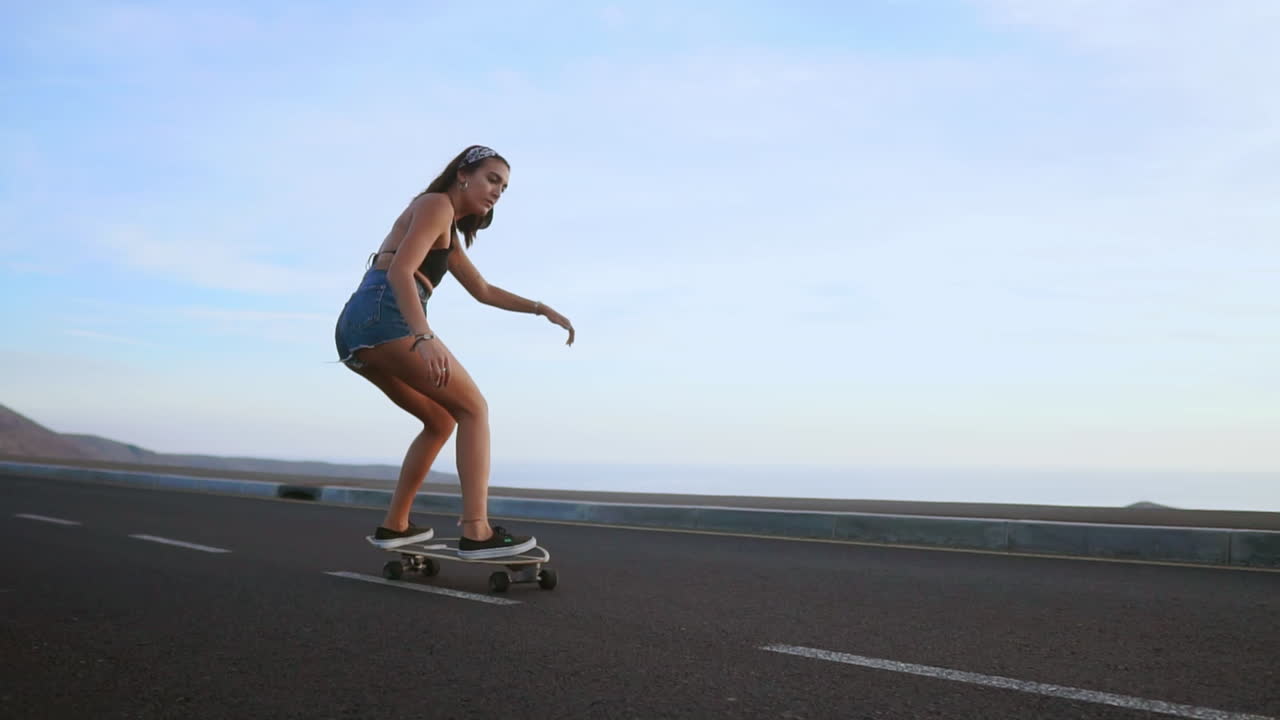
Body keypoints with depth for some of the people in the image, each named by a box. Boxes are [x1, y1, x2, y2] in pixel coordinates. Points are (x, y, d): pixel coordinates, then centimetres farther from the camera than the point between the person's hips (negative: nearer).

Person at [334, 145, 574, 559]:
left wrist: (541, 309, 30)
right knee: (472, 408, -5)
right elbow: (399, 271, -15)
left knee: (441, 419, 20)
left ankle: (394, 525, 20)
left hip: (356, 326, 9)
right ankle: (476, 532, -15)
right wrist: (424, 338, -27)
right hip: (384, 316, -9)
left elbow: (483, 291, 37)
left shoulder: (448, 233, 30)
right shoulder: (437, 204, 0)